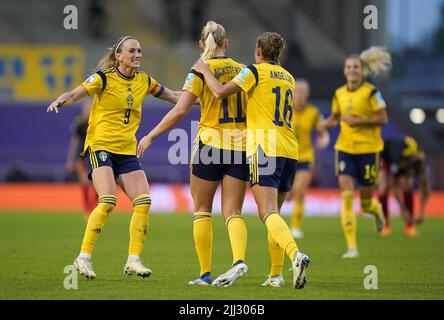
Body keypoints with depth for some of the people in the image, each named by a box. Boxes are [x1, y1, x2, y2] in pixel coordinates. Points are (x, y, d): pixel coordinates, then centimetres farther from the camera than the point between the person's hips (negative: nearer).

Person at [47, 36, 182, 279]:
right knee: (107, 201, -22)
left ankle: (133, 260, -2)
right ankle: (84, 257, -13)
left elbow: (172, 96, 22)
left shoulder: (143, 80, 10)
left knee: (143, 201, -8)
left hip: (127, 151, 6)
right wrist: (61, 101, -36)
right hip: (100, 146, -6)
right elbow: (75, 94, -15)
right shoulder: (104, 78, -7)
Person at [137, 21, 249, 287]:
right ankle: (239, 260, -22)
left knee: (202, 211, 9)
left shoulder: (201, 71, -6)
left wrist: (151, 136, -5)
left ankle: (205, 273, 6)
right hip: (240, 146, 3)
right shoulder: (242, 70, 7)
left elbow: (180, 110, -12)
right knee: (233, 213, 4)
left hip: (211, 143, -3)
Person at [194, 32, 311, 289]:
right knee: (274, 213, 17)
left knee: (269, 213, -16)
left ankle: (296, 255, -40)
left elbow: (220, 92, -9)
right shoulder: (289, 78, 18)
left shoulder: (255, 72, -2)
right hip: (290, 151, 7)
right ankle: (276, 274, 15)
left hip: (265, 149, -7)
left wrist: (205, 71, 7)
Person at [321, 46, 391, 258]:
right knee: (346, 196, -13)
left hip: (368, 149, -3)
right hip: (345, 148, 3)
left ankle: (377, 209, 44)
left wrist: (358, 121, -19)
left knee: (365, 202, 3)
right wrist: (327, 123, -2)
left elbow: (383, 119, -10)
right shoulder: (339, 94, 6)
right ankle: (351, 247, -10)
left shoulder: (371, 92, -8)